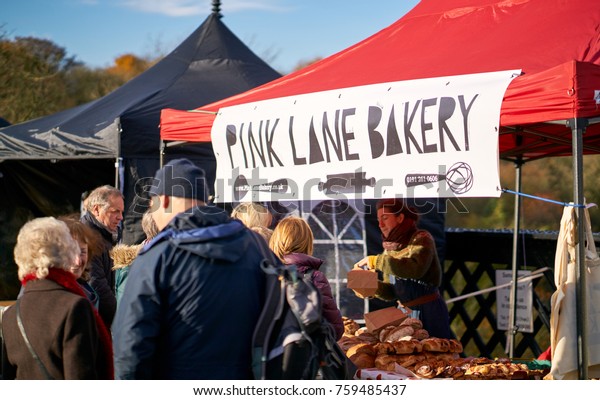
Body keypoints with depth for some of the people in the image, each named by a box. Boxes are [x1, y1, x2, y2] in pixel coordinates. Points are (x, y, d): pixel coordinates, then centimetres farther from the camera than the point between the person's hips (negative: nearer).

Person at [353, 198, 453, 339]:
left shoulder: (421, 239, -9)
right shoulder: (390, 247, 9)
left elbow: (415, 269, -31)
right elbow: (391, 293, 10)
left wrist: (377, 261, -27)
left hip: (429, 312, -6)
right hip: (404, 312, 7)